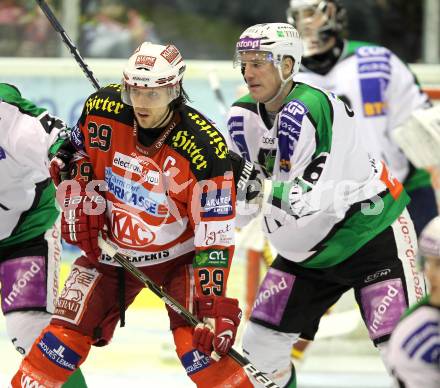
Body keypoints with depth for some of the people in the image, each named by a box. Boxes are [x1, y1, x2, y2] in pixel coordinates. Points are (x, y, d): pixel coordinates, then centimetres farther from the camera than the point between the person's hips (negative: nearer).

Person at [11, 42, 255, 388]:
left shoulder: (205, 149, -28)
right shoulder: (103, 109, -17)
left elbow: (215, 234, -25)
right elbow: (79, 153, 7)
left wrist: (214, 304, -29)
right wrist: (80, 205, -4)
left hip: (179, 255, -3)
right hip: (111, 248, 3)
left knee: (199, 343, -20)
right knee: (65, 334, -3)